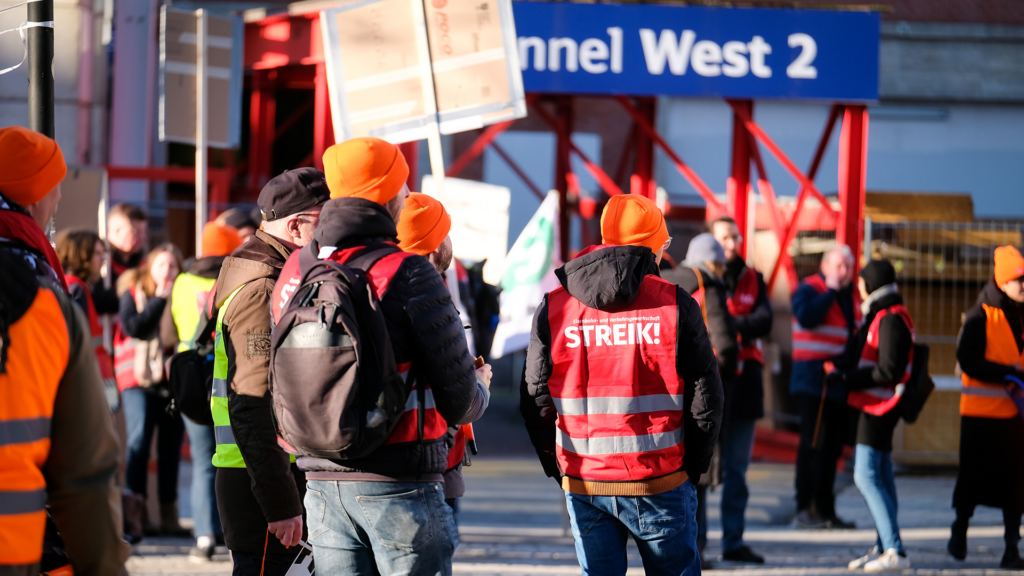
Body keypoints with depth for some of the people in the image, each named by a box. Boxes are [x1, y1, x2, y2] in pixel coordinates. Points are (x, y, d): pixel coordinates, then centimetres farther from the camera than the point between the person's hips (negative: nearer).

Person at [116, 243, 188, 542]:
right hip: (139, 377, -4)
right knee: (140, 437, -17)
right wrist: (159, 299, -9)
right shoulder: (132, 292, 5)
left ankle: (168, 515, 13)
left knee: (171, 445, 6)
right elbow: (133, 327, -12)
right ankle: (134, 511, -23)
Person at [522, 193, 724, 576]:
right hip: (659, 485, -2)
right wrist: (692, 468, 9)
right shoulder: (675, 304, -5)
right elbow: (705, 400, -4)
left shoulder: (553, 308, 2)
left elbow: (535, 401, 4)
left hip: (584, 486, 2)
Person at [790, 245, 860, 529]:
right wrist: (830, 291, -18)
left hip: (841, 382, 7)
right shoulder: (809, 289, -5)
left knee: (832, 447, 9)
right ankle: (805, 508, -8)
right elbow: (806, 317, -24)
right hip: (813, 380, -7)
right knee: (813, 444, -10)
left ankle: (825, 510, 15)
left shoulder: (852, 296, 17)